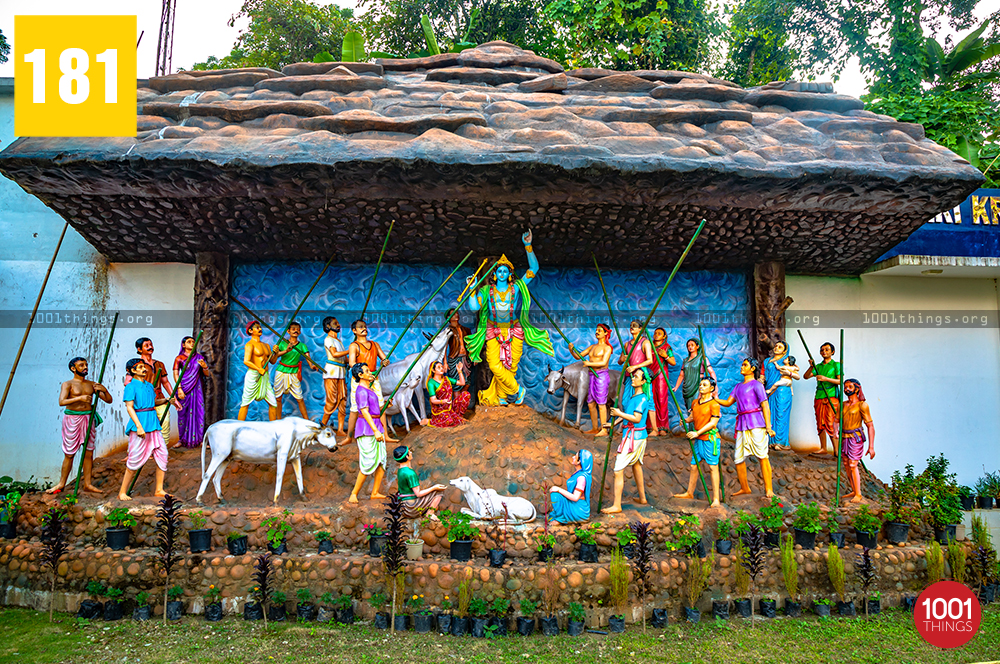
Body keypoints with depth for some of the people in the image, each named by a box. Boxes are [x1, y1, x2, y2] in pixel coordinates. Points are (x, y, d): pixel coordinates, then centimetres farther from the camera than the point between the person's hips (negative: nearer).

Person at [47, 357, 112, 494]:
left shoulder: (92, 384, 11)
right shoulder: (67, 384, -2)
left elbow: (108, 400, 12)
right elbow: (62, 402, -18)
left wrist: (104, 390, -8)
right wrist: (79, 398, -30)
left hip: (88, 419, 4)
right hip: (72, 419, -4)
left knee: (89, 452, 3)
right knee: (69, 454, 0)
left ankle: (88, 484, 9)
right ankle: (61, 484, 13)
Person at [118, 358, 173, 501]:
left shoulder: (149, 385, 15)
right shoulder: (131, 386, -6)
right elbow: (129, 407, -12)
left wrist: (166, 400, 11)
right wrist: (139, 426, -20)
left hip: (153, 424, 7)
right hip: (139, 424, -7)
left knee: (162, 455, 2)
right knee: (135, 460, -3)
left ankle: (159, 490, 11)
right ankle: (122, 492, 10)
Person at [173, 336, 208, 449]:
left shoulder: (199, 357, 10)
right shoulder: (179, 358, 4)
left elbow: (206, 374, 10)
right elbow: (175, 374, -3)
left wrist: (204, 367, -12)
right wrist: (179, 389, -14)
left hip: (197, 388, 2)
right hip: (184, 388, -2)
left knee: (198, 412, -2)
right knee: (183, 413, 1)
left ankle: (200, 439, 1)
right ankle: (181, 439, 9)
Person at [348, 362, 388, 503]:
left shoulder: (368, 390, 18)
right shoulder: (361, 390, -12)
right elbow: (364, 412, -21)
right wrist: (375, 431, -25)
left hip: (376, 427, 10)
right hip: (366, 429, -9)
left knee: (381, 461, 4)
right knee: (368, 463, -11)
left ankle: (375, 493, 8)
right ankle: (354, 494, -2)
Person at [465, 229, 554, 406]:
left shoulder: (517, 287, 4)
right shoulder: (486, 291, 4)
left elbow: (534, 268, -2)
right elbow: (474, 307, -6)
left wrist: (528, 246, -10)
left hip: (514, 331, 0)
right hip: (493, 332, 0)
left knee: (510, 365, -1)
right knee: (494, 364, -14)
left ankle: (501, 397, 14)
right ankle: (516, 390, 4)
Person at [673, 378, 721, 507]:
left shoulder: (714, 404, -10)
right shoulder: (695, 403, 12)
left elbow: (713, 422, -15)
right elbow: (692, 416, 21)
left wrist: (697, 433, -19)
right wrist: (685, 420, -3)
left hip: (710, 439, -7)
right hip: (698, 439, 7)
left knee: (713, 467, -6)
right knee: (693, 466, 12)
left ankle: (716, 499, -5)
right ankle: (689, 493, 26)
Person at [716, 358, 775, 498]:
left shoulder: (756, 385, 1)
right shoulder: (738, 387, 22)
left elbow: (765, 407, -5)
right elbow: (728, 402, 18)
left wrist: (768, 427, -12)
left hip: (756, 423, -7)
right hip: (742, 424, 7)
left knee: (762, 456, -8)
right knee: (739, 458, 4)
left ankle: (769, 489, -5)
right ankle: (744, 488, 17)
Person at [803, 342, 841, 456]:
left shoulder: (836, 365, 4)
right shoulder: (818, 366, 17)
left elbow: (840, 381, -6)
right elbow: (806, 376, 8)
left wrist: (826, 378, -18)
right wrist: (811, 367, -8)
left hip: (831, 397, -5)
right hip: (819, 398, 5)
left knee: (832, 424, -12)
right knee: (820, 424, 5)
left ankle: (837, 451, -10)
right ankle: (823, 448, 11)